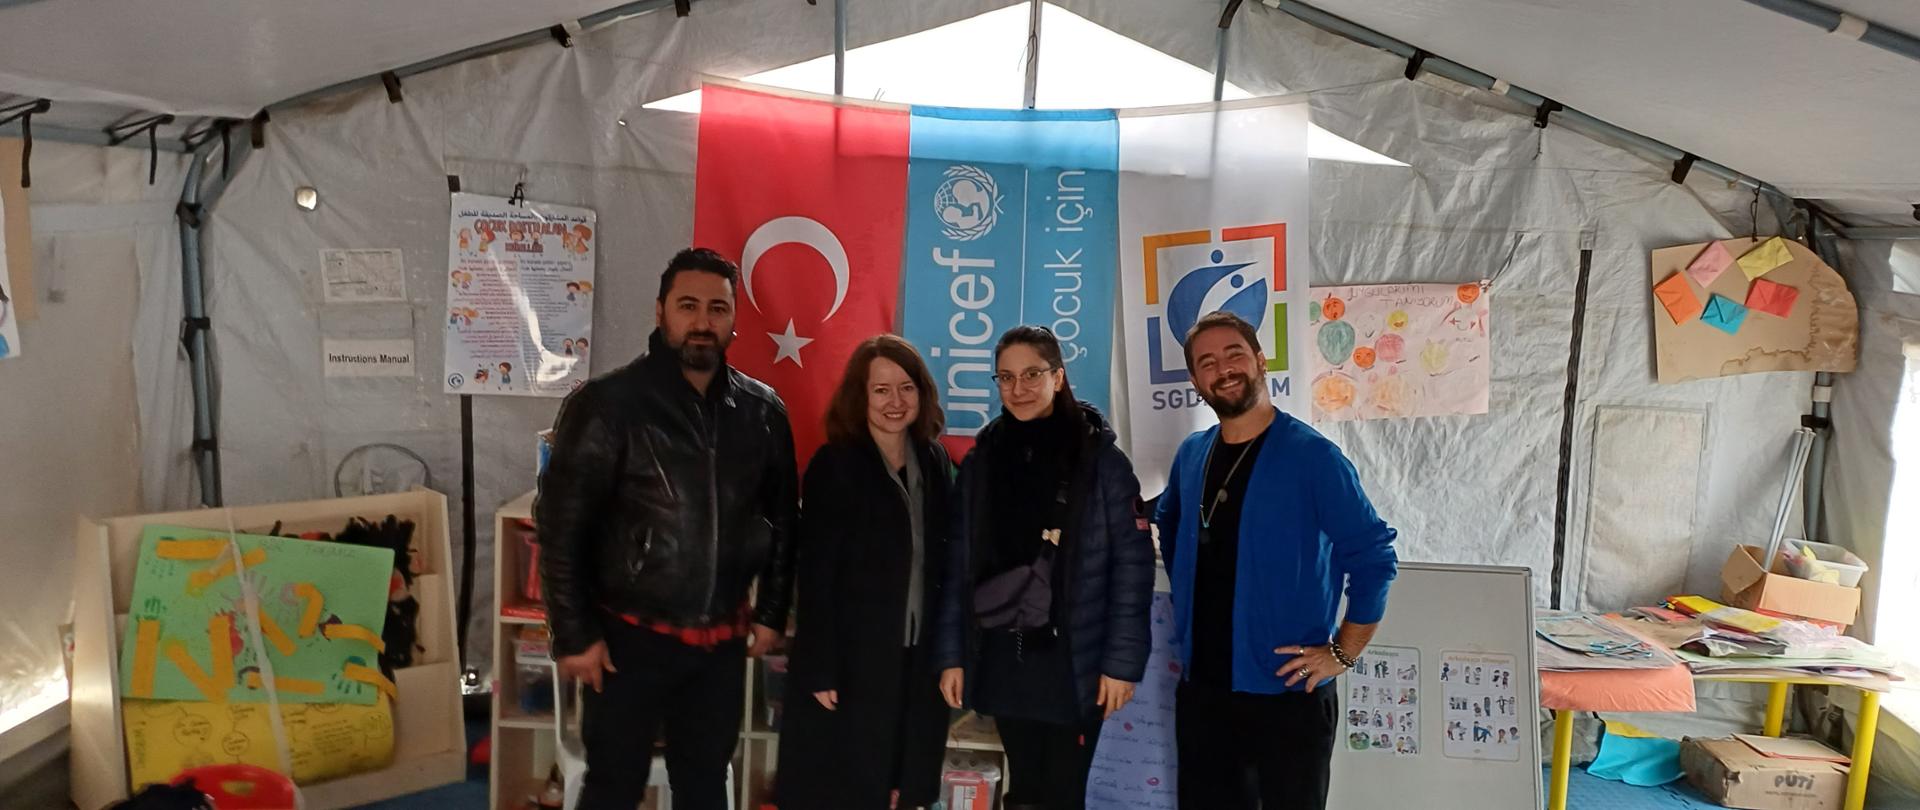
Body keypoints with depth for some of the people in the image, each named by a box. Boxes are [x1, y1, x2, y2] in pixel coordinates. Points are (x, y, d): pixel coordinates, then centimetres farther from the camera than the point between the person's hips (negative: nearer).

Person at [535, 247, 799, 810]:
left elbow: (782, 518, 8)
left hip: (722, 641, 4)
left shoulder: (763, 410, 0)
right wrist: (574, 635, -11)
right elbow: (560, 526, -11)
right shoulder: (608, 404, -12)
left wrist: (772, 612, 8)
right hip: (630, 638, -3)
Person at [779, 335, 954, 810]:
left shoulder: (935, 461, 6)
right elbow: (816, 576, -12)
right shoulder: (834, 466, -9)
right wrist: (819, 669, -15)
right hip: (851, 655, -5)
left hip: (918, 654, 5)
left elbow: (944, 559, 8)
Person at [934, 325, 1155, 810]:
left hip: (1073, 660, -3)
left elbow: (1132, 565, -8)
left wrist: (1122, 660, -12)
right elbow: (959, 565, 5)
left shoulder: (1100, 460, -6)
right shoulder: (981, 462, 4)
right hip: (1001, 658, 4)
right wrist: (950, 654, 2)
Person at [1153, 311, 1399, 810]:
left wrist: (1342, 652, -12)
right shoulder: (1190, 456, 5)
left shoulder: (1312, 456, -12)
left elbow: (1373, 557, -10)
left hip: (1288, 693, -5)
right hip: (1201, 687, 5)